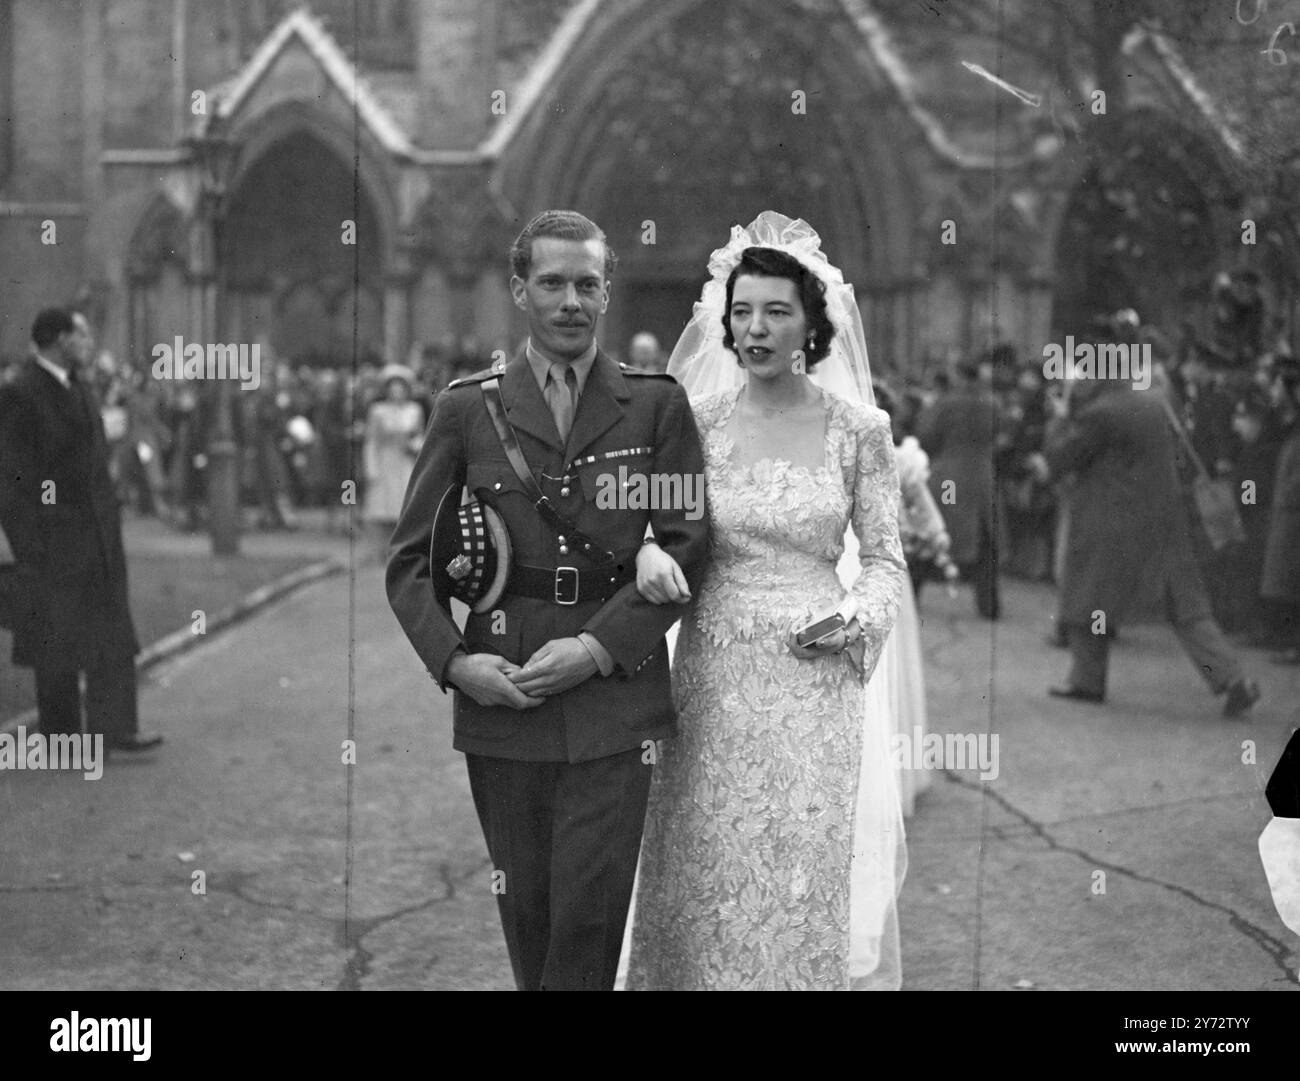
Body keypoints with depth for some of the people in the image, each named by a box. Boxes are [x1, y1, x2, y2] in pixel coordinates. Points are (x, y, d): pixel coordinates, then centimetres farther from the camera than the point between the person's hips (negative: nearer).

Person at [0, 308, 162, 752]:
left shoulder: (76, 386, 12)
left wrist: (111, 512, 15)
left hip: (99, 530, 8)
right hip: (55, 536, -8)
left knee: (112, 630, 4)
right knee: (58, 637, 4)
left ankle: (114, 728, 7)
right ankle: (60, 734, 16)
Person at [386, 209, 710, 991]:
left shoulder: (657, 405, 5)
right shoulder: (466, 409, 6)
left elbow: (688, 543, 0)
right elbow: (411, 560, 7)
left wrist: (599, 647, -10)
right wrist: (454, 660, -9)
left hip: (614, 699, -1)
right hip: (498, 696, 1)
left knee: (591, 913, -6)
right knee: (525, 912, 7)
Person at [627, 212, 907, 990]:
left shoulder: (858, 428, 0)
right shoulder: (696, 420, 2)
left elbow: (886, 562, 6)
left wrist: (857, 617, -13)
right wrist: (643, 550, -16)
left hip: (815, 687, -1)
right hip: (713, 682, 1)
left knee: (809, 883, 2)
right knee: (711, 888, 5)